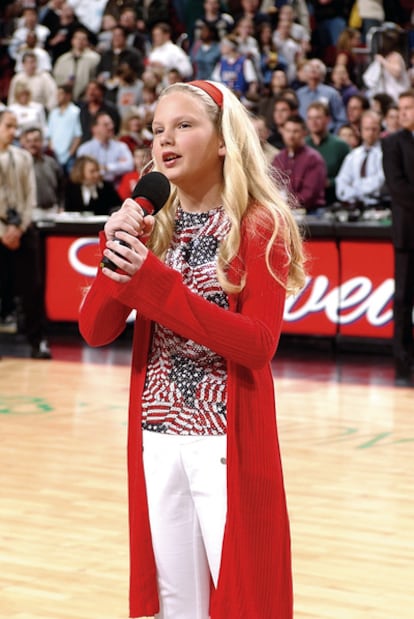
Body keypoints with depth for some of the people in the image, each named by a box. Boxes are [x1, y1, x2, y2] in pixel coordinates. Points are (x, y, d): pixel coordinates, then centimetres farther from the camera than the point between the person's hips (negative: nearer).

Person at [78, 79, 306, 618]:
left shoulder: (260, 227, -7)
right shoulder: (150, 225, 8)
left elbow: (258, 345, -18)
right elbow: (96, 331, 3)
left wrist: (156, 283, -23)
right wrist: (116, 252, -13)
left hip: (229, 440, -5)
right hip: (156, 439, 5)